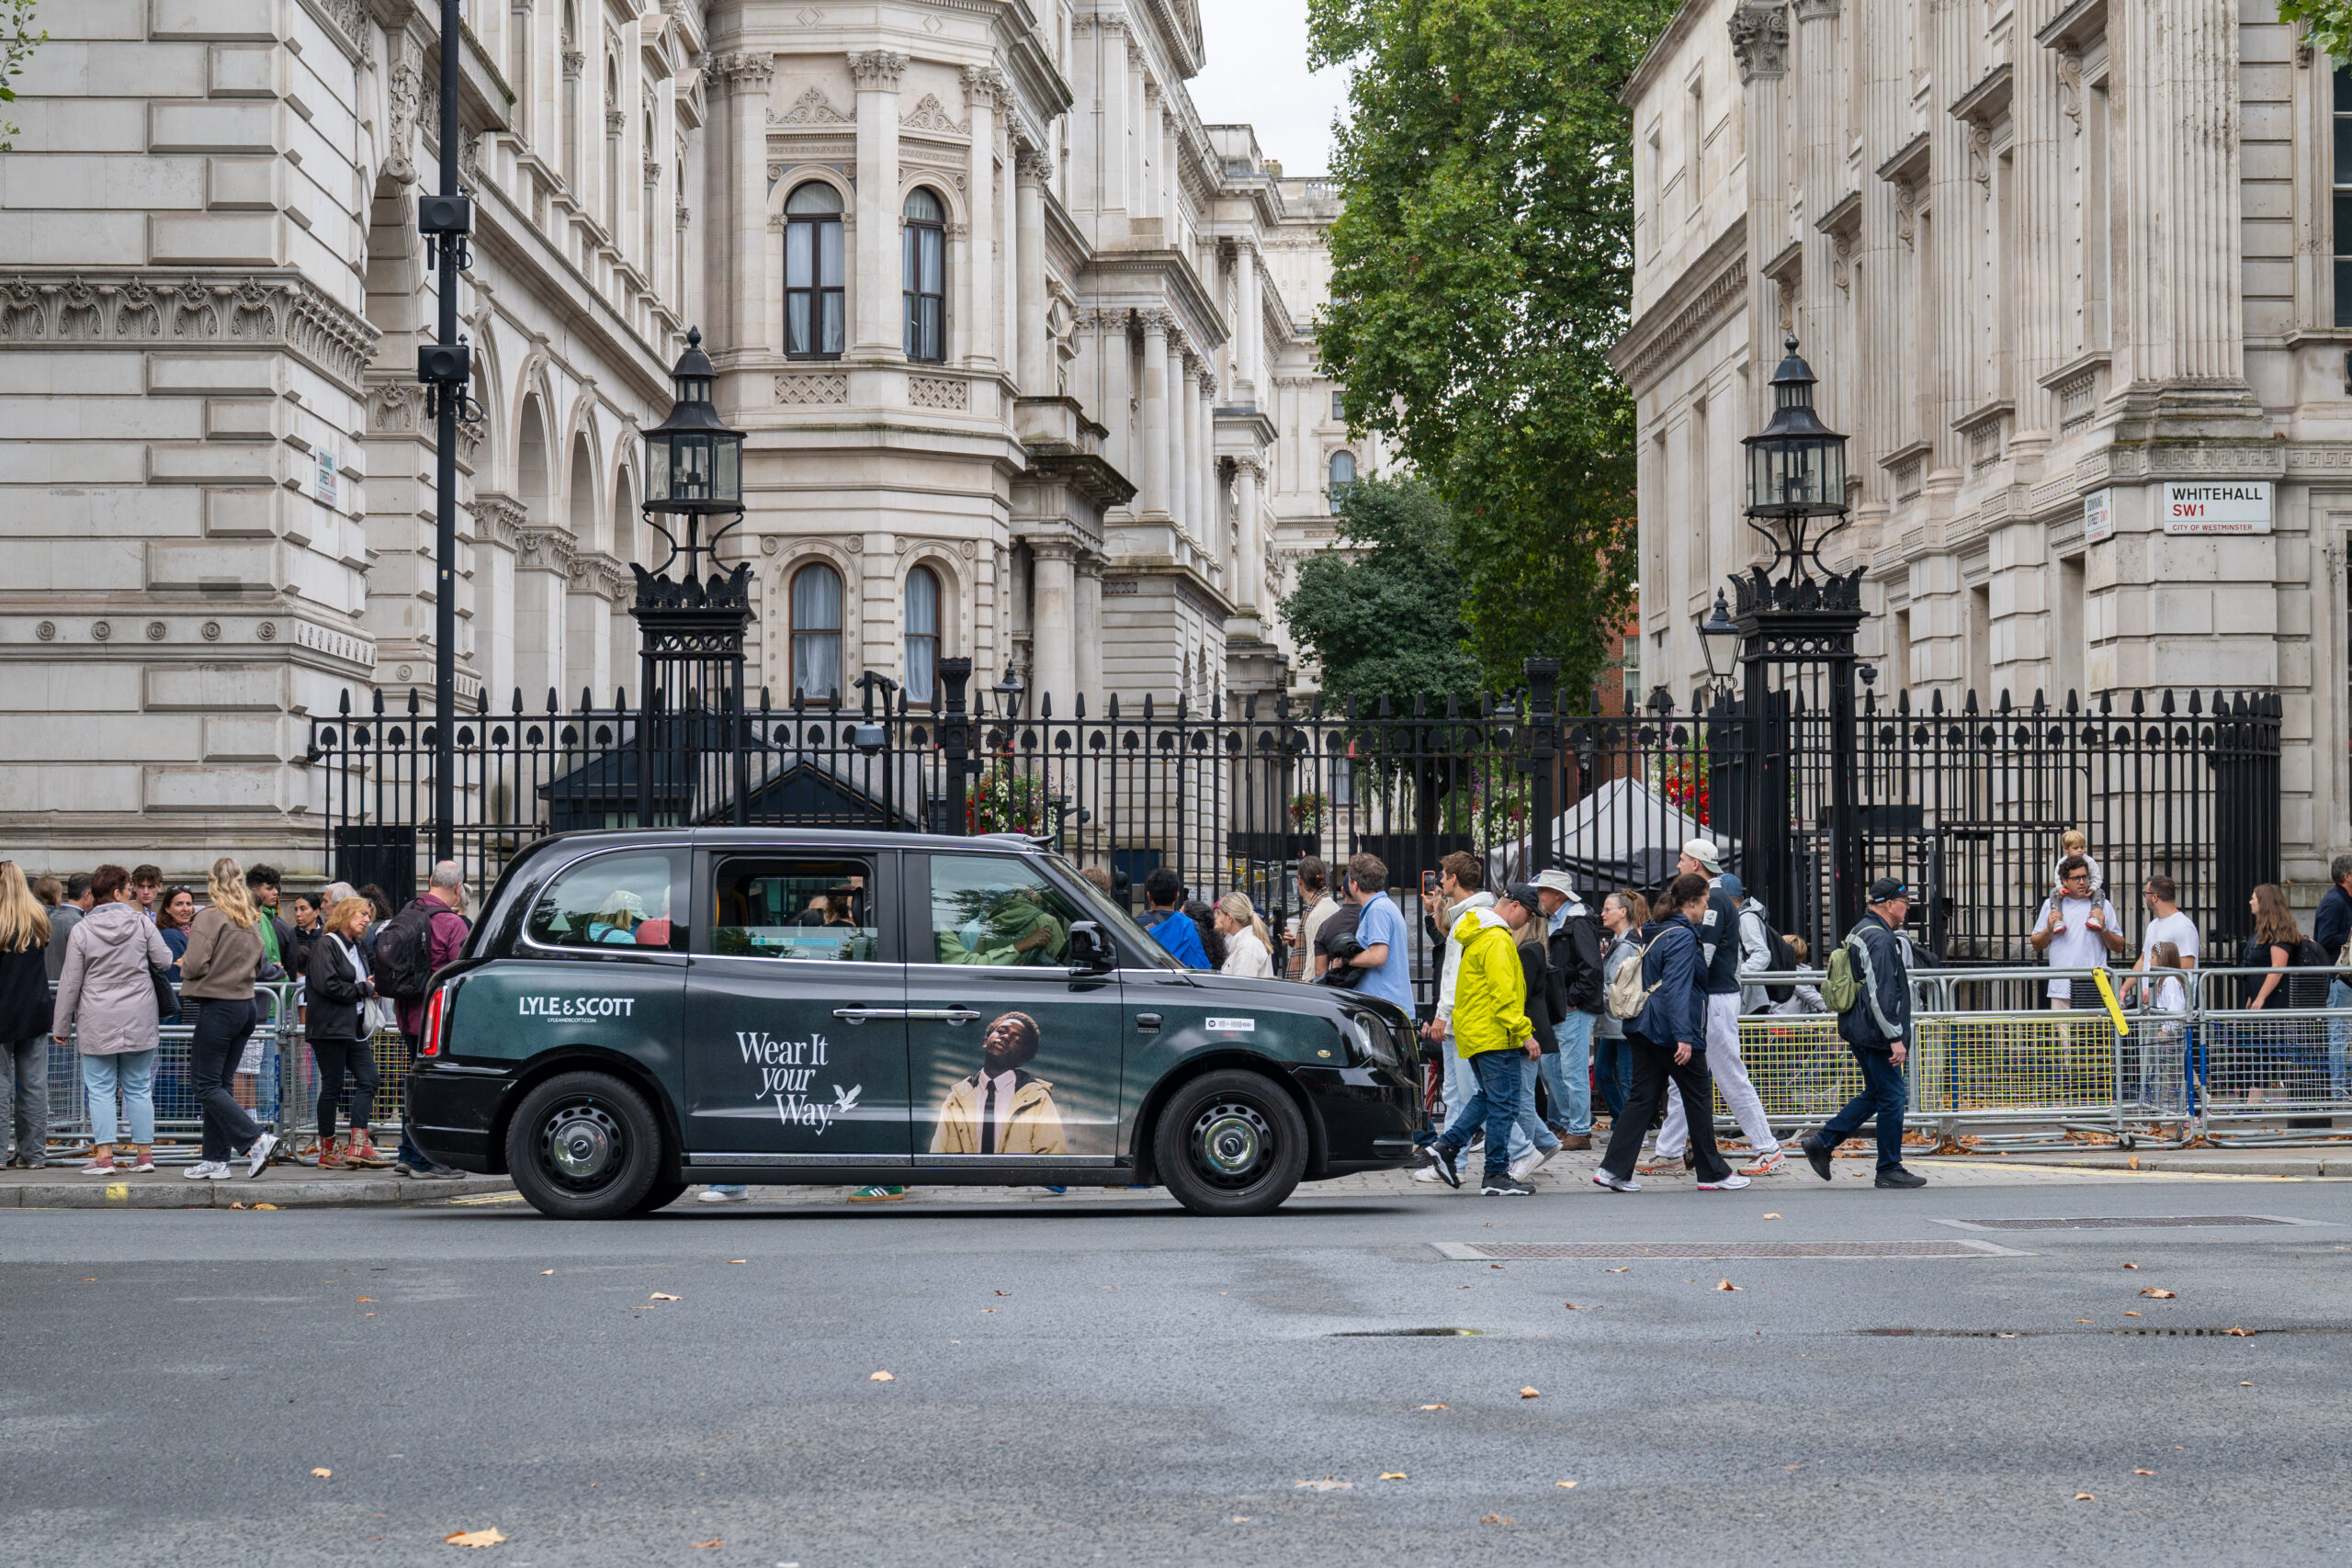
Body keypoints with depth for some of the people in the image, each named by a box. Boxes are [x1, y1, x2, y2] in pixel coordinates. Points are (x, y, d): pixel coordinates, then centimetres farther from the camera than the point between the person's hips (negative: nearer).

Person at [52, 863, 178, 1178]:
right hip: (139, 1021, 1)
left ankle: (104, 1156, -2)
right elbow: (165, 960, 2)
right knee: (139, 1089, 9)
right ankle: (145, 1154, 11)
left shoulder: (81, 930, -5)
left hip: (98, 1022, -1)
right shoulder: (141, 923, -5)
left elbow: (70, 982, -2)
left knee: (100, 1090, 3)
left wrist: (61, 1026, 6)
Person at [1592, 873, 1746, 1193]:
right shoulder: (1682, 937, -15)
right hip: (1671, 1031, -9)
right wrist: (1684, 1037, -26)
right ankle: (1713, 1173, 11)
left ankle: (1614, 1169, 0)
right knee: (1699, 1097, 3)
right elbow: (1676, 989, -23)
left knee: (1642, 1097, 7)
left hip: (1646, 1029, 9)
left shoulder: (1655, 933, 14)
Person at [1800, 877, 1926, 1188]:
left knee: (1875, 1095, 17)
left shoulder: (1859, 932, 16)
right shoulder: (1879, 938, -18)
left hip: (1859, 1031, 11)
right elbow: (1881, 994, -23)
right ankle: (1889, 1170, 3)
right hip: (1876, 1033, -11)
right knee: (1891, 1098, -3)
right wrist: (1896, 1038, -22)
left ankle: (1821, 1143, 15)